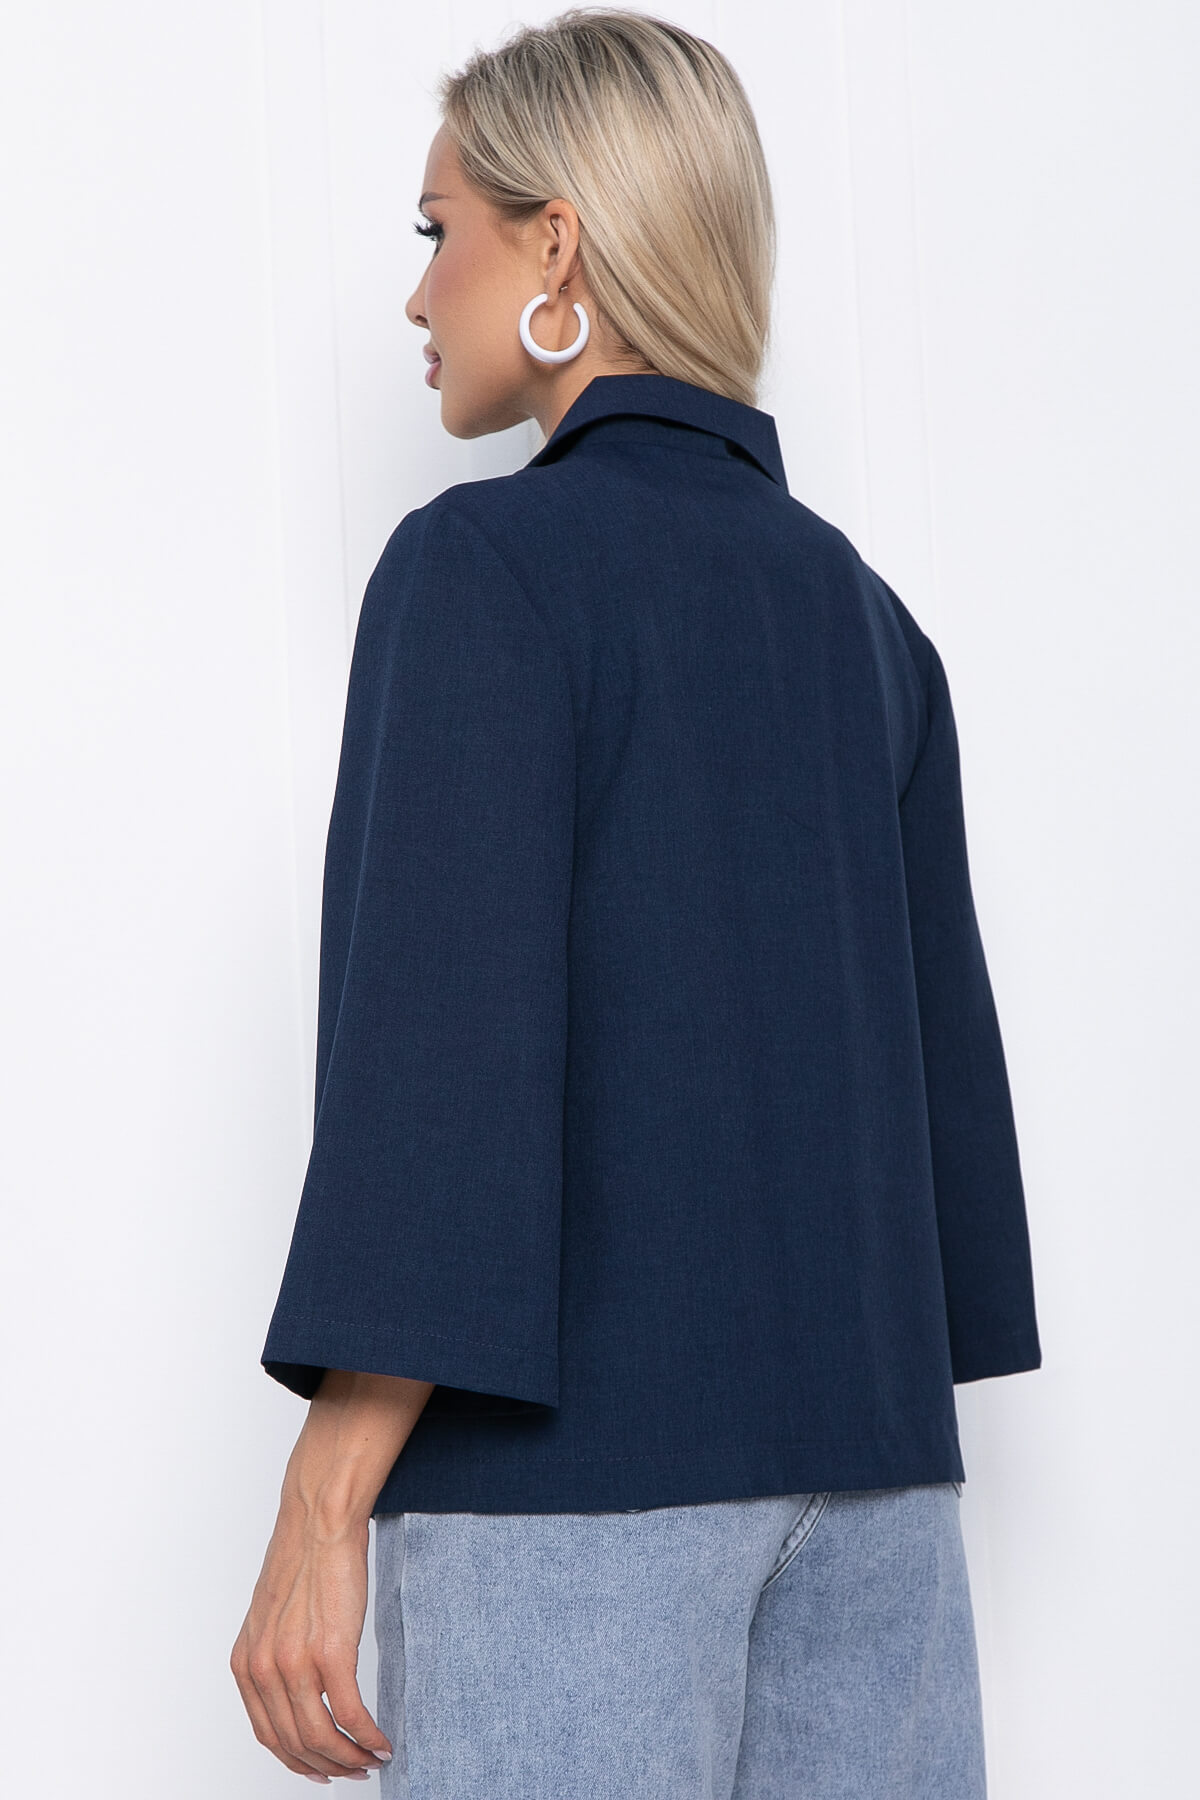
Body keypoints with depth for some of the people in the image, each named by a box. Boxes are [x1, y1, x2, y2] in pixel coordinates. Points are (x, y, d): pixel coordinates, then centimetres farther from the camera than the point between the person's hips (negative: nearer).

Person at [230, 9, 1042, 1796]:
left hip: (576, 1439, -6)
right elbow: (944, 1042, 13)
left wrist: (322, 1513, -15)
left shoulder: (484, 565, -8)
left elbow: (447, 1035, -16)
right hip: (868, 1441, 7)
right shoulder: (859, 608, 12)